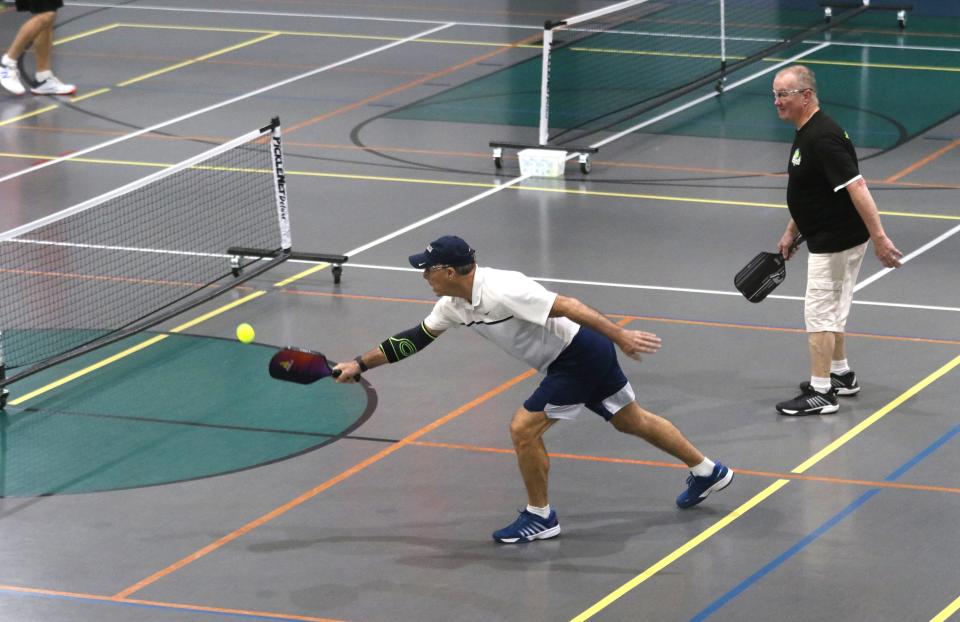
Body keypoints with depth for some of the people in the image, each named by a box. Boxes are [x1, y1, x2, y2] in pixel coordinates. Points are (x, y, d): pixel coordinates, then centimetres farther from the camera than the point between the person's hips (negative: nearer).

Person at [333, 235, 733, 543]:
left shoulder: (501, 291, -29)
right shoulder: (454, 304, 0)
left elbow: (567, 306, -31)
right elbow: (416, 338, 12)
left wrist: (620, 336, -32)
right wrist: (361, 364, 11)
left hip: (580, 354, -10)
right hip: (579, 357, 10)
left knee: (524, 429, -8)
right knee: (631, 421, 21)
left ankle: (540, 516, 9)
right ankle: (707, 471, 36)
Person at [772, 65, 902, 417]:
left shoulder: (822, 138, -25)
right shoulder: (806, 133, 8)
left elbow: (856, 187, -30)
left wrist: (879, 238, -32)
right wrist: (791, 232, 24)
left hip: (835, 241, -10)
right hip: (831, 239, 10)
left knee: (819, 314, -4)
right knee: (831, 313, 22)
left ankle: (821, 394, 2)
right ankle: (840, 375, 35)